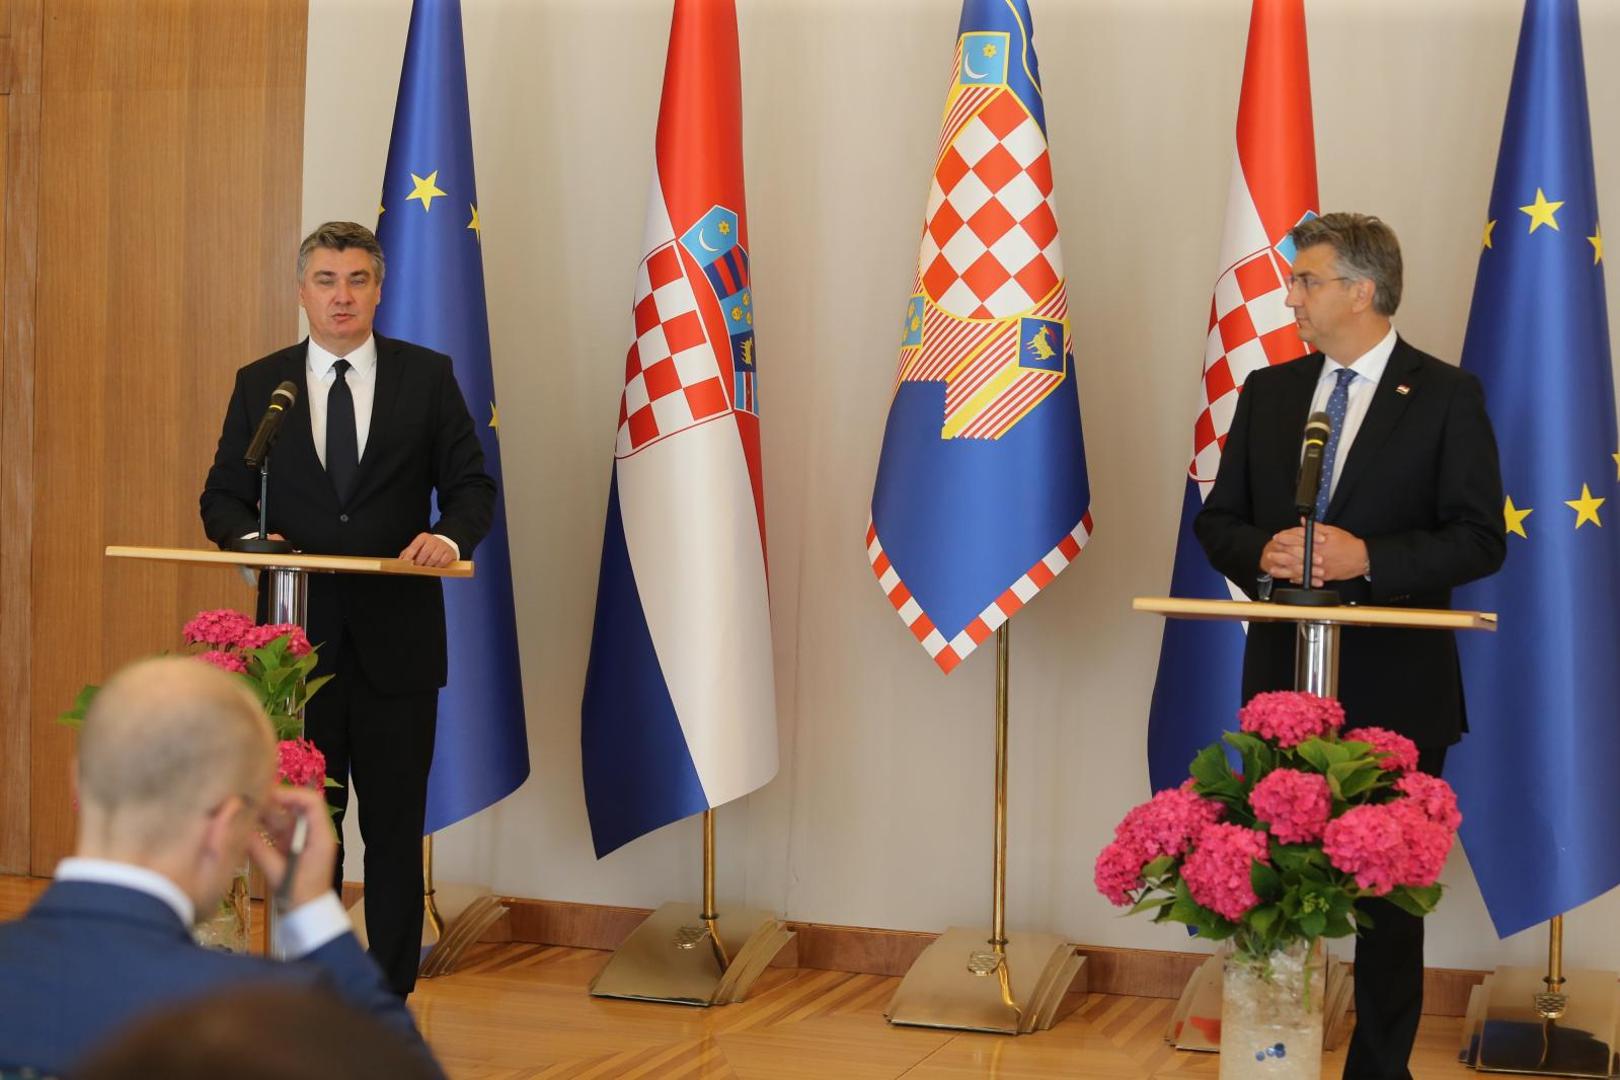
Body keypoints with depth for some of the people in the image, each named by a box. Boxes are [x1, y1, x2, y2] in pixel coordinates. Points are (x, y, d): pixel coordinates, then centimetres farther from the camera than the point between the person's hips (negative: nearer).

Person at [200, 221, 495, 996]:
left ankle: (392, 997, 14)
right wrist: (253, 536, -15)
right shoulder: (260, 385, 6)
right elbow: (222, 497, 7)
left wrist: (449, 534, -18)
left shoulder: (427, 376, 4)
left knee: (395, 828, 4)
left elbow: (472, 486, 3)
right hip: (298, 639, 1)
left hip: (397, 638, -1)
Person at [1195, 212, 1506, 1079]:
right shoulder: (1269, 392, 9)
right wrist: (1260, 552, -12)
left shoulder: (1445, 396, -4)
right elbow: (1217, 521, 11)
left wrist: (1369, 558, -22)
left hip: (1395, 690, -4)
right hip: (1283, 678, 4)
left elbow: (1479, 540, -9)